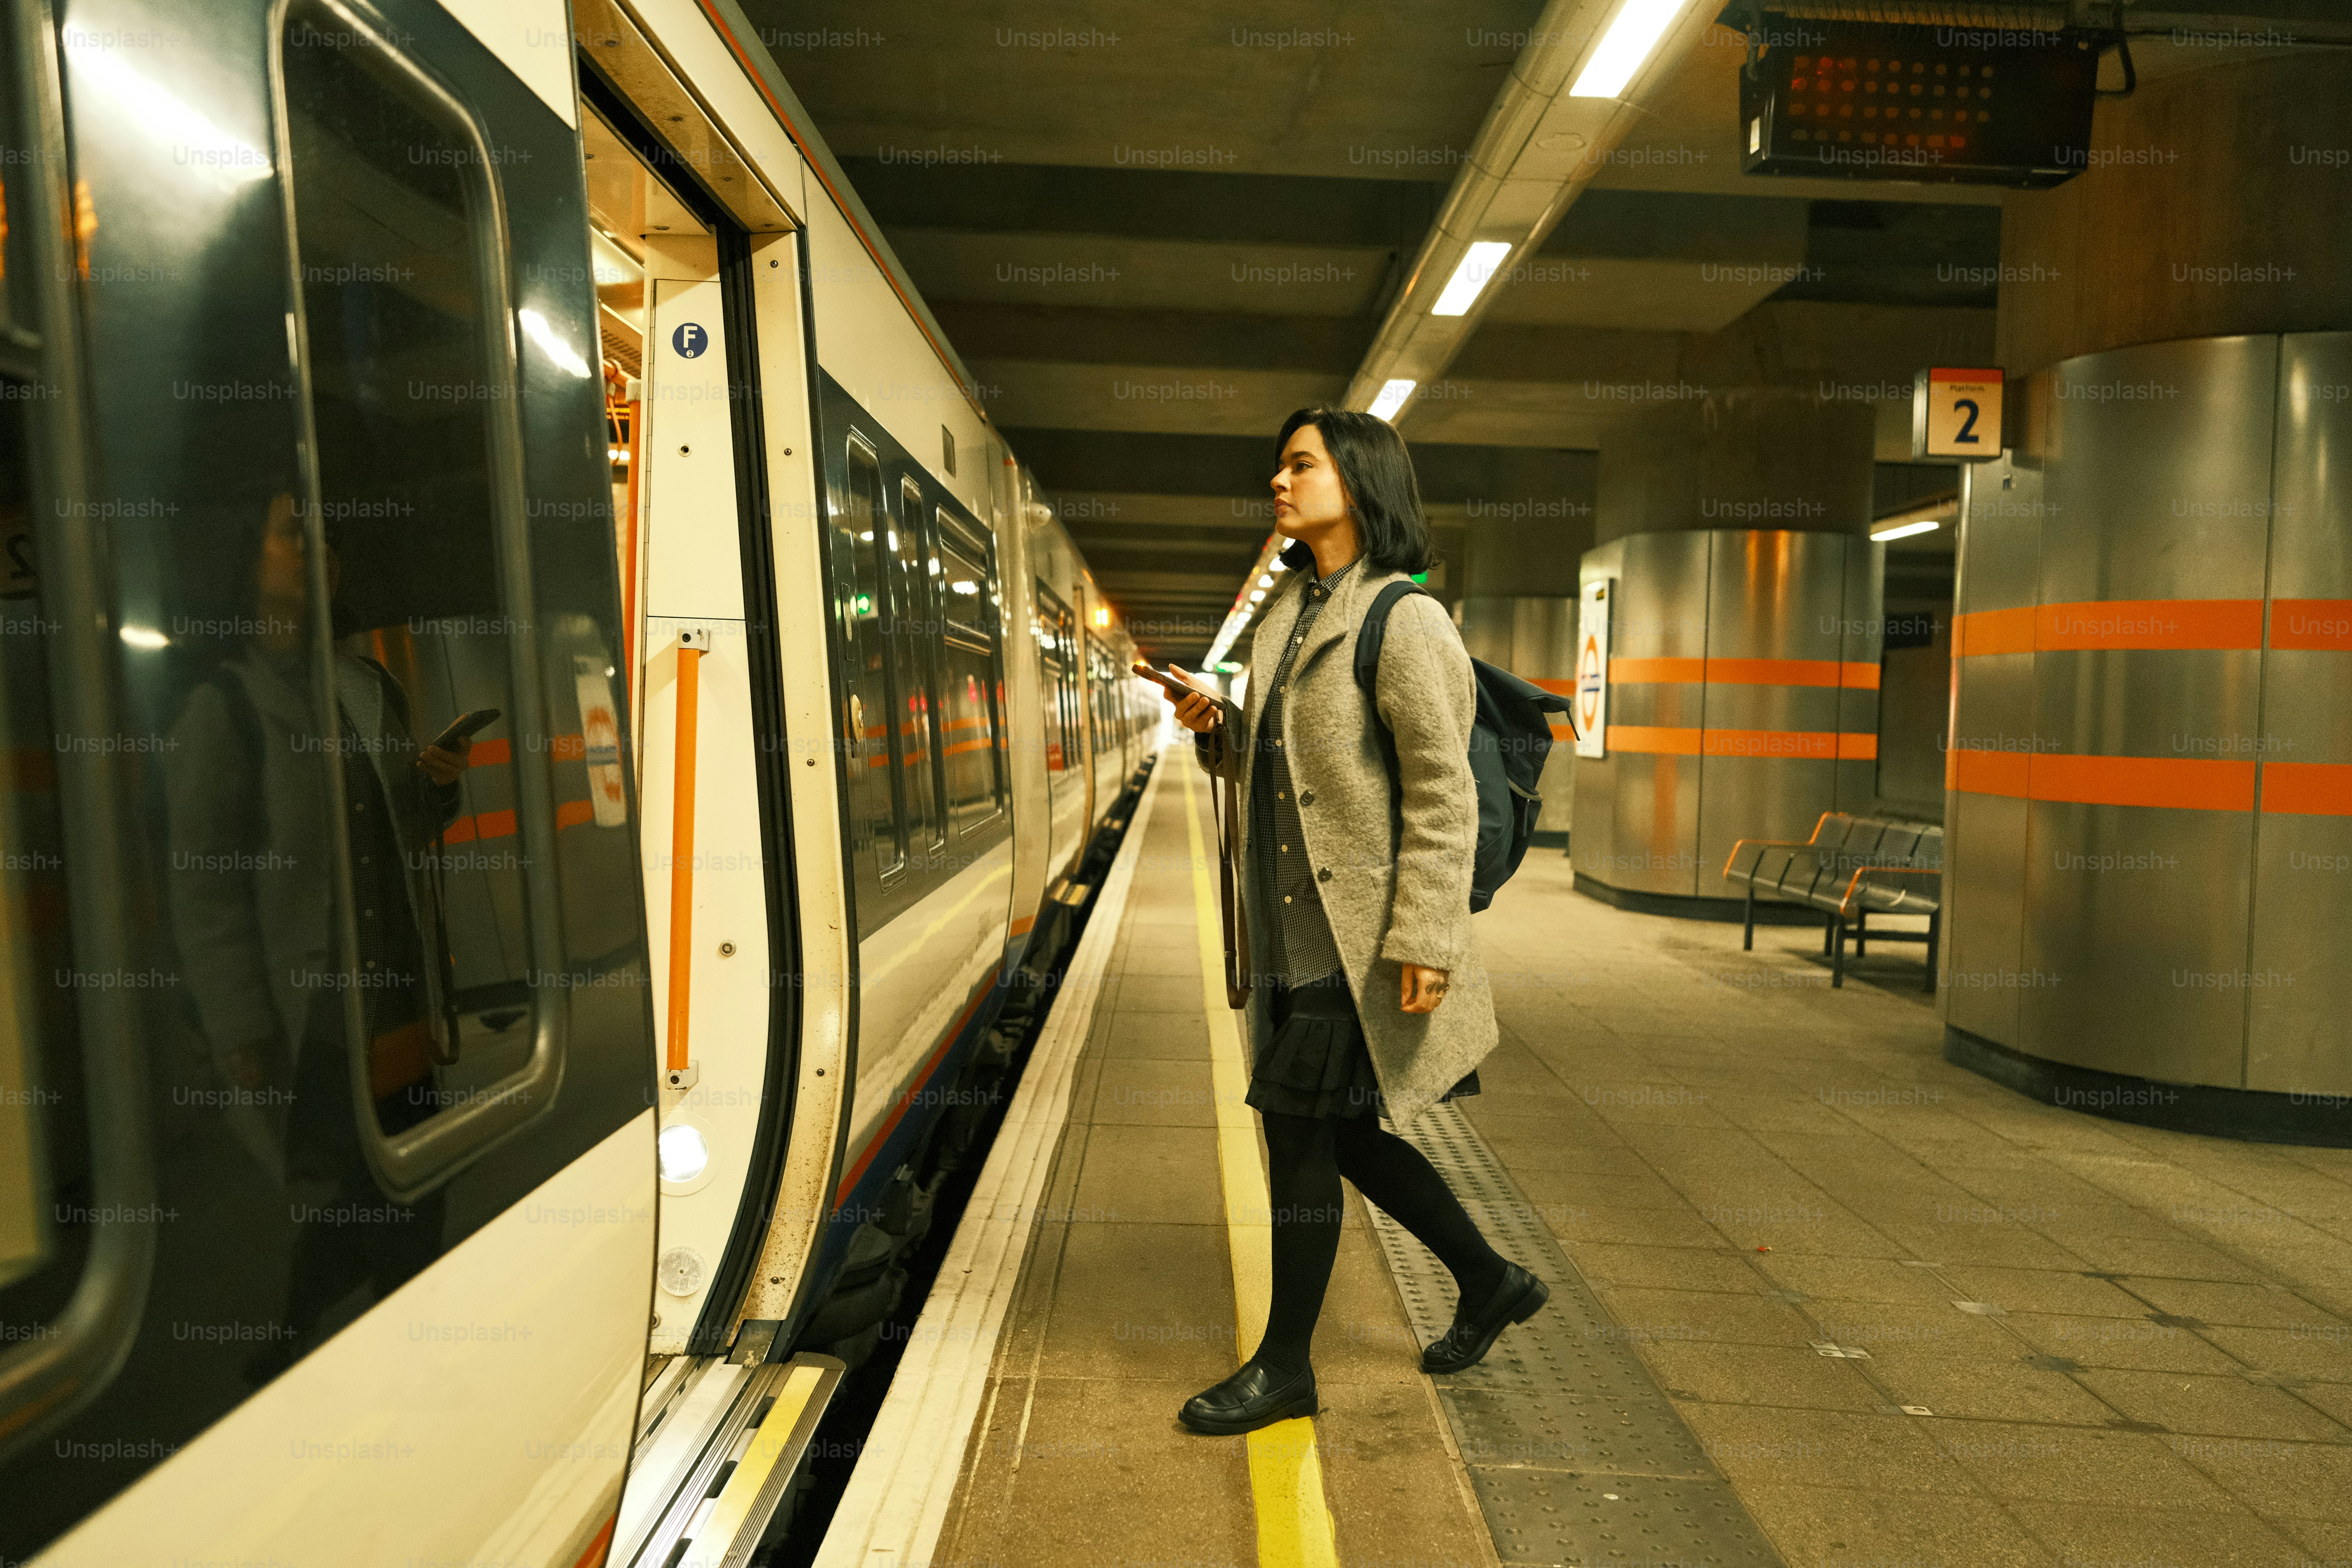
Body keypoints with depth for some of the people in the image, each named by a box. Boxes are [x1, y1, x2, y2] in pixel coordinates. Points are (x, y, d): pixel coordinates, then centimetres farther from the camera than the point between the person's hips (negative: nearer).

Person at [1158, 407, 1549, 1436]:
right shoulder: (1288, 611, 13)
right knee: (1342, 1132, 17)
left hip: (1357, 934, -9)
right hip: (1291, 926, 9)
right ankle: (1490, 1283, 39)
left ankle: (1284, 1369, 24)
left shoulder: (1402, 620, -13)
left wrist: (1425, 939, -20)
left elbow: (1442, 793, -16)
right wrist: (1217, 731, 0)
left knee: (1300, 1134, 2)